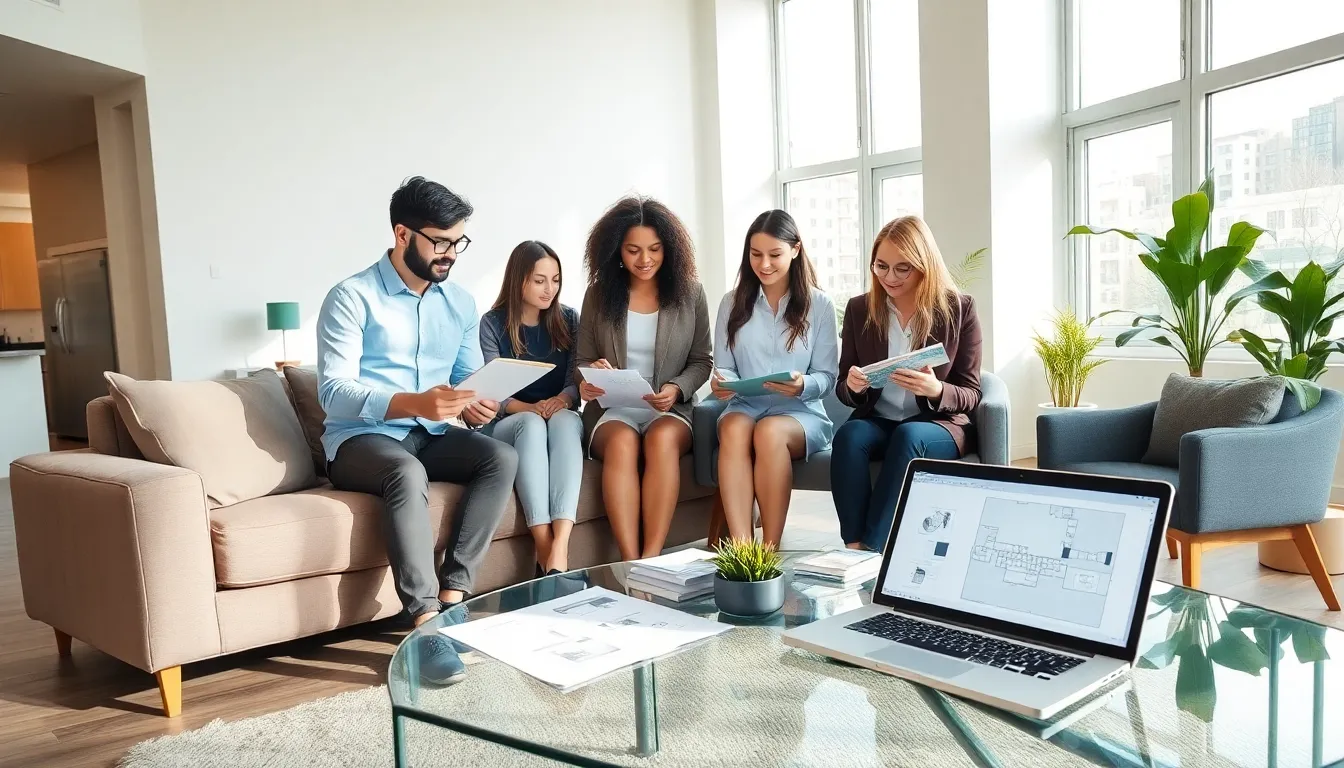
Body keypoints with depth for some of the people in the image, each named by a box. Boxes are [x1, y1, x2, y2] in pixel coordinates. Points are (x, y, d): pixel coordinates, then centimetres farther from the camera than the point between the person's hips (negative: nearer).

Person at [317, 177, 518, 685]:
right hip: (361, 439, -5)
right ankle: (428, 622, -36)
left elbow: (470, 376, 15)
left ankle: (450, 597, -23)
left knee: (502, 458, -22)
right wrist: (412, 403, -33)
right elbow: (334, 392, -17)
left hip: (432, 436, 6)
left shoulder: (459, 303, 11)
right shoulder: (352, 297, -8)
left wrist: (472, 406, -11)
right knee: (408, 472, -38)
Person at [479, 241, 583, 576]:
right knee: (532, 424, -36)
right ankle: (545, 548, -43)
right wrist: (530, 409, -23)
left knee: (563, 420, -34)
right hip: (508, 423, -1)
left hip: (562, 419, 2)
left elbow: (577, 379, 2)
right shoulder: (493, 324, 1)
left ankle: (560, 547, -48)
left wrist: (561, 401, -21)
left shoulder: (568, 319, 9)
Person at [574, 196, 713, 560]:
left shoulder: (689, 293, 5)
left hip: (670, 411, 0)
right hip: (612, 410, 0)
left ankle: (652, 559, -36)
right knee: (622, 441, -34)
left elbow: (701, 361, 8)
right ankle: (631, 563, -38)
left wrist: (677, 389, -12)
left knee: (662, 437, -35)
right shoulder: (599, 294, 6)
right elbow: (581, 360, 11)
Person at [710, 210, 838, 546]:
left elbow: (827, 377, 1)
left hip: (801, 412, -1)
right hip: (745, 407, 2)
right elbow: (724, 368, 10)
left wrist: (803, 386, -22)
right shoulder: (732, 303, 10)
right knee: (734, 428, -35)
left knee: (770, 431, -37)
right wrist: (723, 383, -15)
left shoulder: (819, 305, 4)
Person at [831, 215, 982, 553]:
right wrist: (853, 386, -19)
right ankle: (854, 547, -33)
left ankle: (873, 549, -34)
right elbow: (843, 390, 7)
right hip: (877, 421, 2)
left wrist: (936, 391, -26)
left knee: (908, 436, -36)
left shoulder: (959, 308, -3)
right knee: (848, 435, -32)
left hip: (939, 424, -2)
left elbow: (970, 395, -3)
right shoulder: (859, 309, 5)